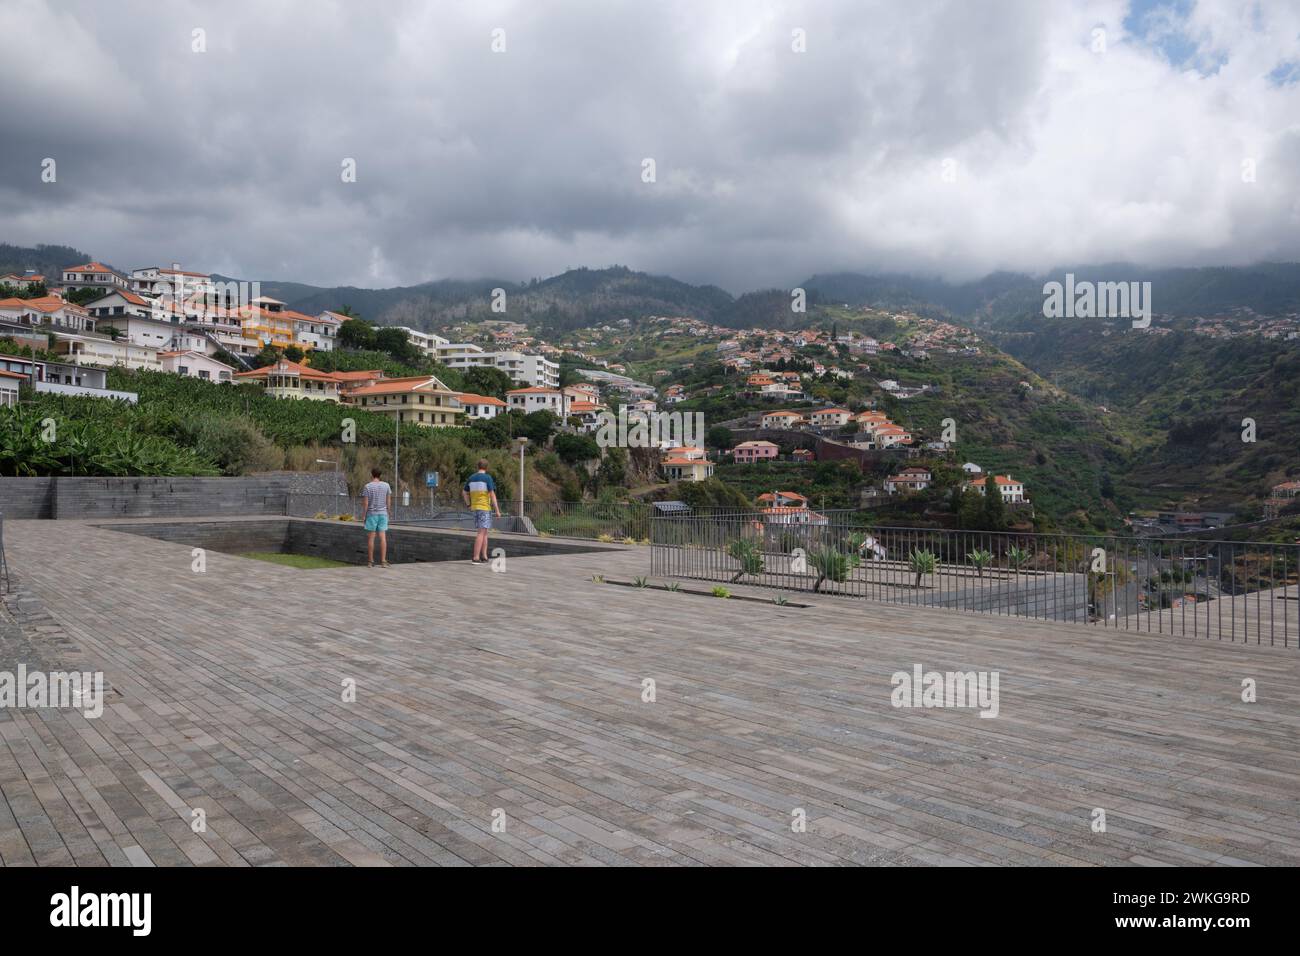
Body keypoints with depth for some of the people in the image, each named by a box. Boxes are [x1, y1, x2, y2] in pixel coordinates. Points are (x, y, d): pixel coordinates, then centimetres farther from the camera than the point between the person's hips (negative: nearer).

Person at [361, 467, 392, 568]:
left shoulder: (367, 487, -8)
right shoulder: (386, 485, 1)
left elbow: (365, 503, -9)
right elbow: (389, 500, 4)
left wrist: (363, 515, 0)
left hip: (371, 514, -2)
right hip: (383, 514, 2)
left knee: (371, 537, 4)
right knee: (383, 537, 0)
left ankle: (370, 561, 8)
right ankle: (383, 561, -5)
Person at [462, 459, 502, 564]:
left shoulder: (471, 478, 10)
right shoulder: (487, 477, -11)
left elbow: (464, 493, 16)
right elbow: (492, 494, -15)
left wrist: (469, 505, 21)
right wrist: (497, 510, -12)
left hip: (475, 508, 7)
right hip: (485, 508, -7)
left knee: (484, 532, 15)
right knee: (481, 533, -7)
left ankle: (484, 556, 12)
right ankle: (476, 558, -12)